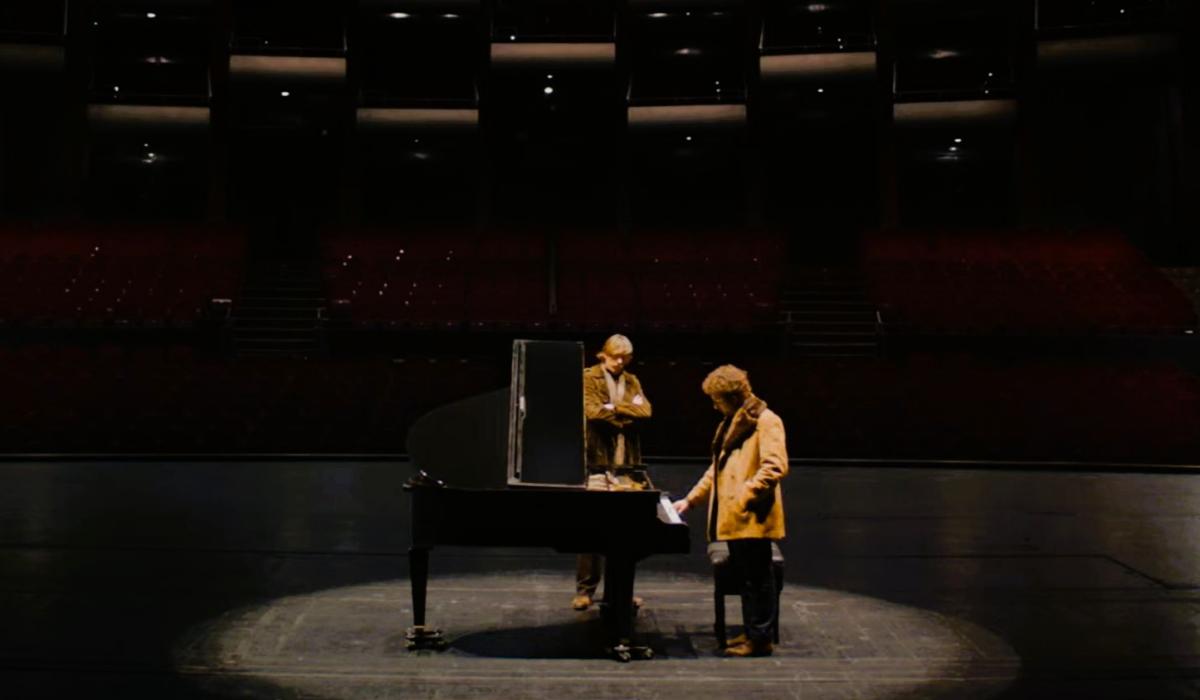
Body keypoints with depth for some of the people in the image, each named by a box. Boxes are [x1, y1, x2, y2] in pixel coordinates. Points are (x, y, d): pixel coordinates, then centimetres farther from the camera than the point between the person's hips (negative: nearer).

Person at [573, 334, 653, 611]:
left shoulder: (632, 381, 17)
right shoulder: (588, 378, 3)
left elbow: (645, 411, 0)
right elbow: (592, 412, -13)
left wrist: (614, 408, -9)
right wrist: (627, 416, -6)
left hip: (627, 464, 4)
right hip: (597, 462, -4)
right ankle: (585, 589, 0)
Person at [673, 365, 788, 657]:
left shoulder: (766, 421, -10)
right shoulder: (729, 424, 19)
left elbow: (775, 468, -19)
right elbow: (717, 470, 25)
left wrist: (744, 497, -19)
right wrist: (690, 500, 20)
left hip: (753, 517, -9)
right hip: (734, 518, 9)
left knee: (758, 578, -2)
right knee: (745, 577, 14)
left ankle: (760, 639, 5)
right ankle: (750, 632, 23)